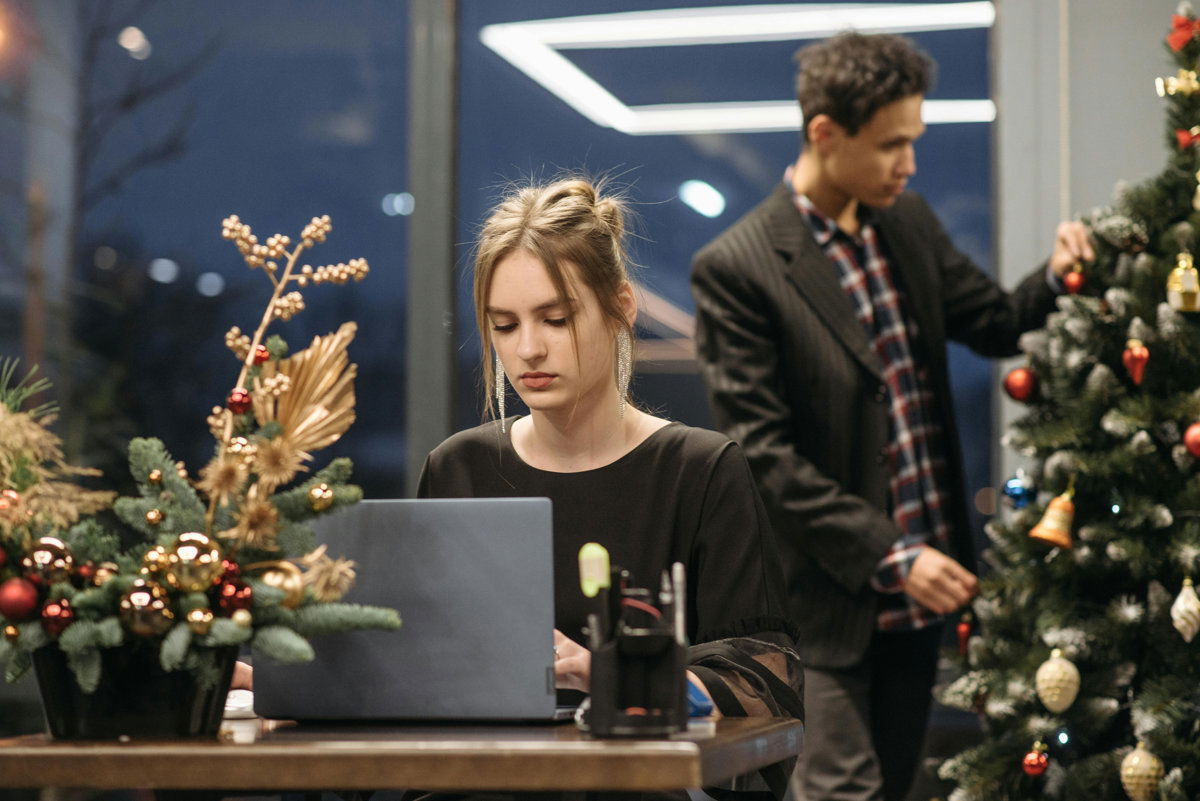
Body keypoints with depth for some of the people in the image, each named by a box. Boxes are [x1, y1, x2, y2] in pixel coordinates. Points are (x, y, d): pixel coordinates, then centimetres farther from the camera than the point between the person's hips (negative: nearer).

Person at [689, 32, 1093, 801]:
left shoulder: (909, 221, 6)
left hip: (923, 582, 7)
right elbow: (765, 453, -16)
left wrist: (1057, 278, -5)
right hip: (834, 595, -7)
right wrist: (888, 557, -18)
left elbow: (994, 324, 17)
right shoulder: (736, 268, -14)